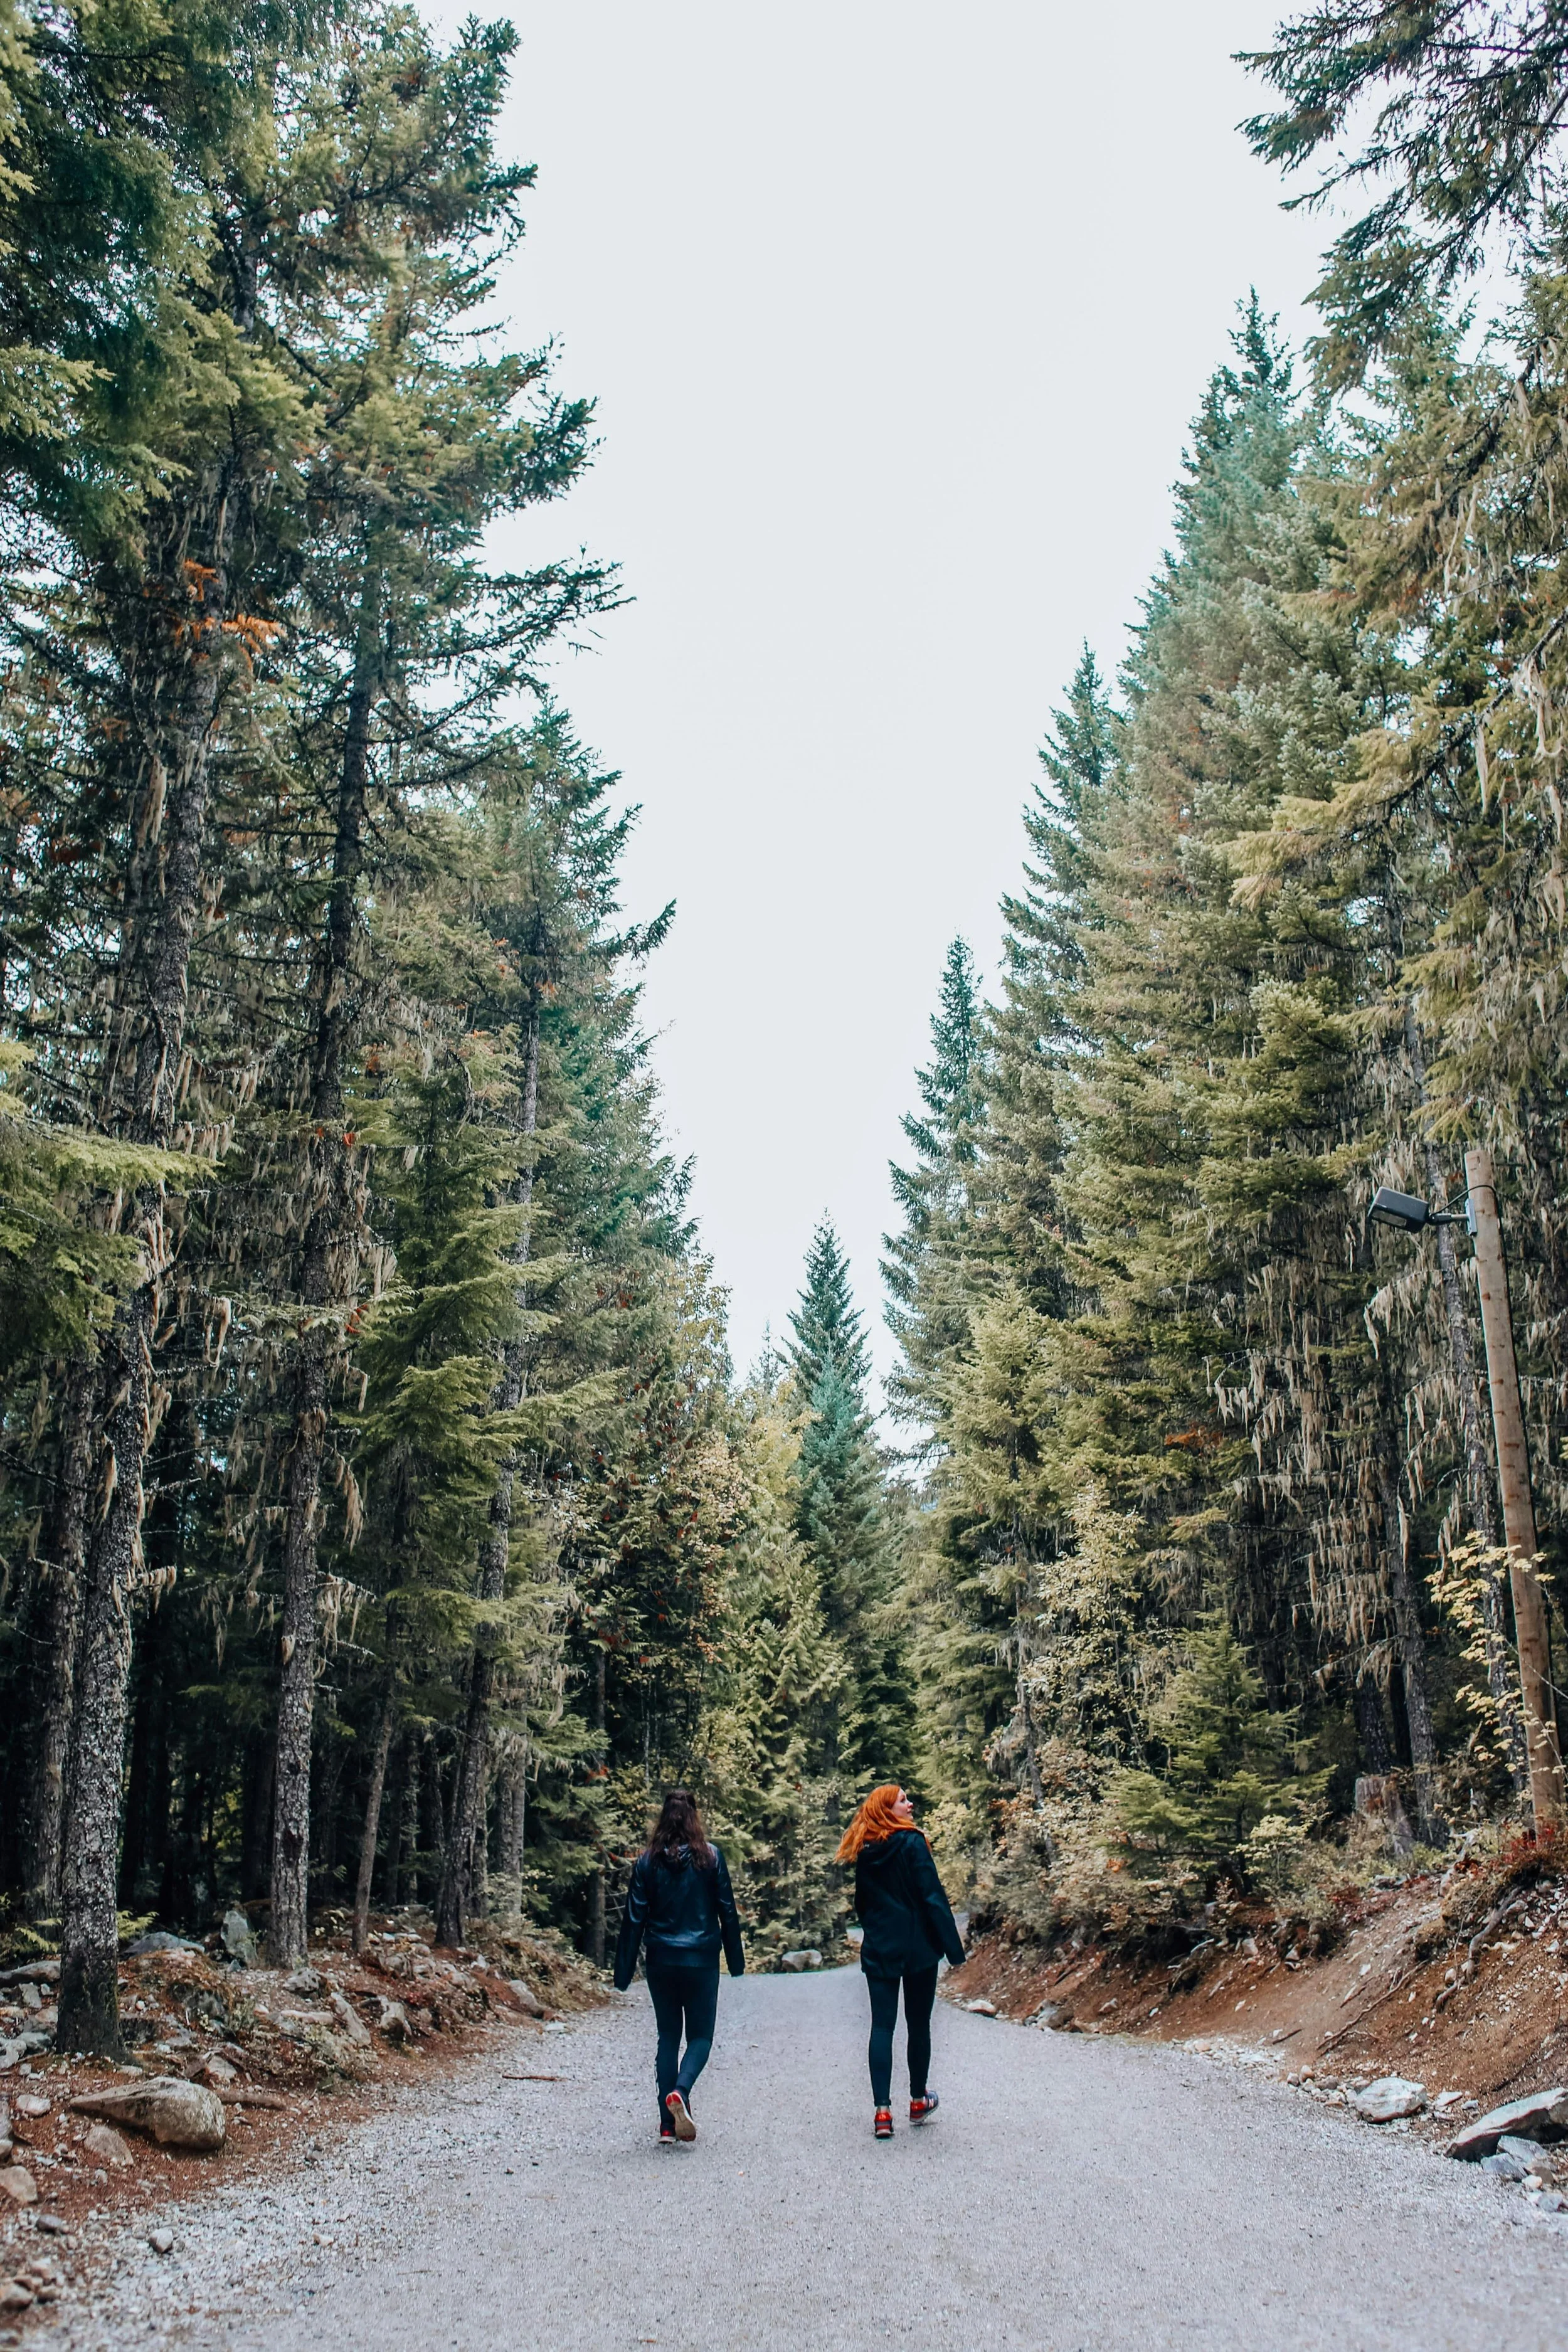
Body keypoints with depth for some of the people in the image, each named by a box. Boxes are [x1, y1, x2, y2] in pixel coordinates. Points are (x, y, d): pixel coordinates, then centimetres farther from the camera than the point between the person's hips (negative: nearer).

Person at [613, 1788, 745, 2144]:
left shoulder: (647, 1862, -3)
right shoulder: (710, 1857, -6)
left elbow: (634, 1918, -2)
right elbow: (727, 1910, -2)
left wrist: (624, 1971, 3)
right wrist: (736, 1960, 7)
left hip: (660, 1962, 2)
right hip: (702, 1961, -2)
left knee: (668, 2037, 14)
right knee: (700, 2035, 10)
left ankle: (668, 2124, 9)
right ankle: (680, 2091, -18)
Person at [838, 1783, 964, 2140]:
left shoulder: (864, 1853, 5)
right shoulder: (912, 1843, -12)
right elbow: (933, 1897, -14)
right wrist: (953, 1946, -11)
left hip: (878, 1950, 4)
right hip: (917, 1947, -4)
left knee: (882, 2025, 2)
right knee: (918, 2024, 11)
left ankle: (882, 2110, -7)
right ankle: (918, 2101, 25)